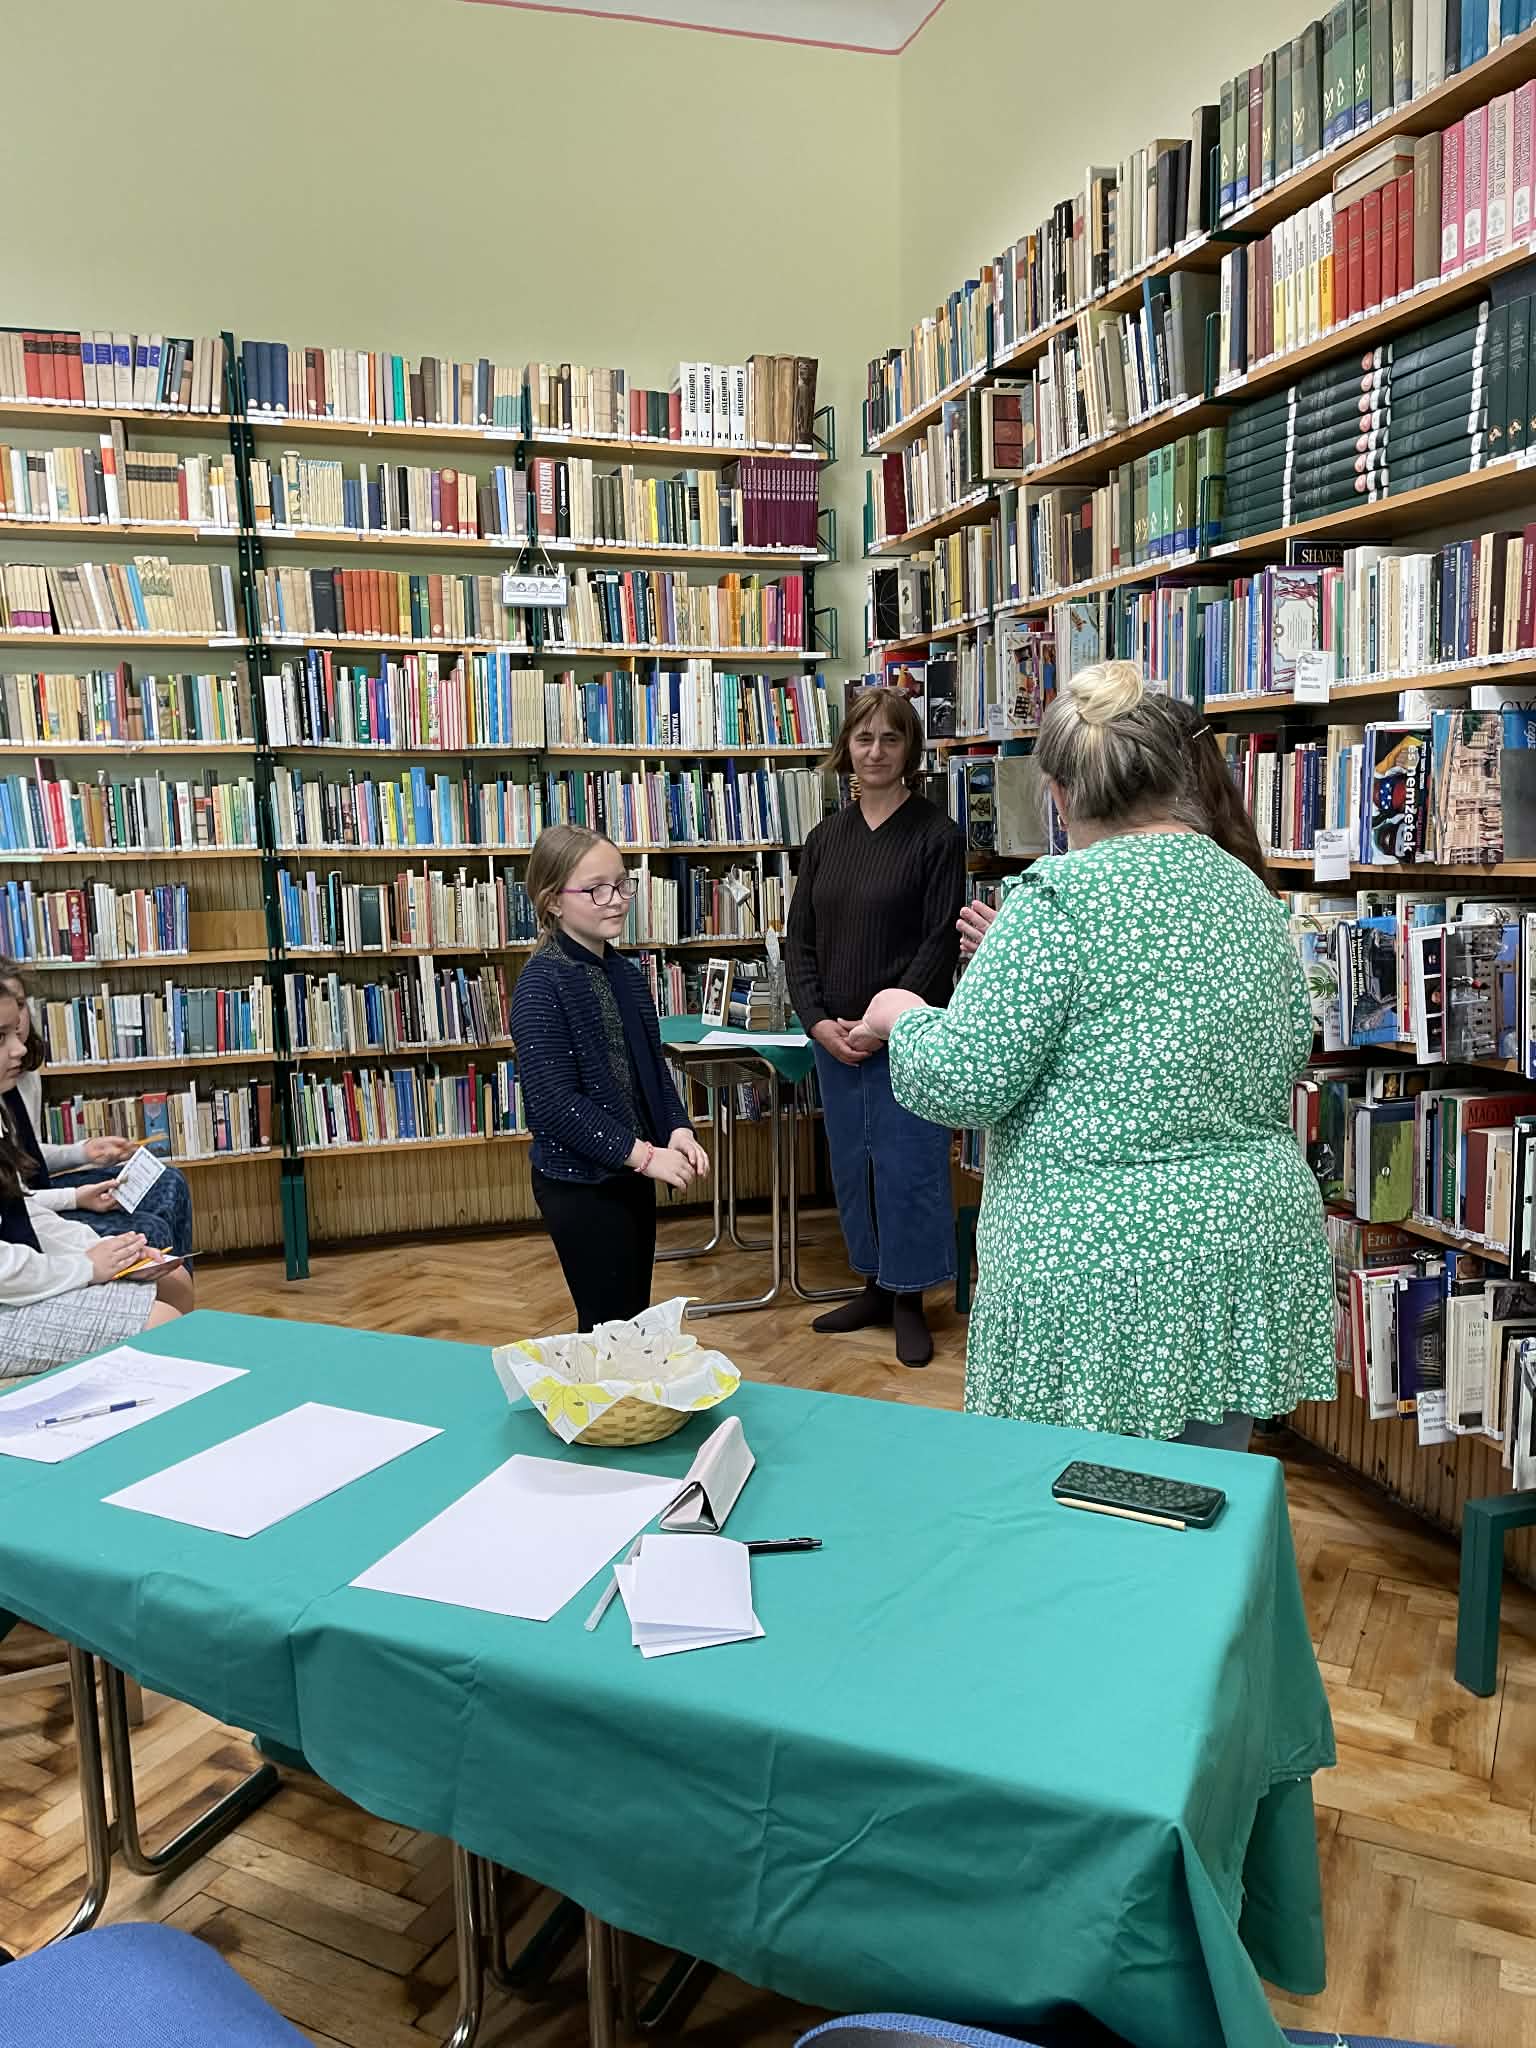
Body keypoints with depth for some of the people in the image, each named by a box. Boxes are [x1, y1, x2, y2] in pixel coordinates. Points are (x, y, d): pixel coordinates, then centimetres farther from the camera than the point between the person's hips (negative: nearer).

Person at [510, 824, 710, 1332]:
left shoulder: (627, 974, 8)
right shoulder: (541, 984, -16)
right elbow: (555, 1101, -22)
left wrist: (676, 1130, -3)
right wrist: (642, 1154, -22)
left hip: (630, 1175, 8)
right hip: (578, 1182, -7)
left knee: (636, 1318, 15)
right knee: (609, 1327, 1)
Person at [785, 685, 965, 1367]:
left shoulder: (936, 835, -5)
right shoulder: (826, 838, 10)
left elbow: (940, 944, -10)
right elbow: (800, 939, 8)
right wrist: (818, 1021, -5)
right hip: (834, 1038, 5)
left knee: (907, 1168, 1)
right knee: (851, 1166, 12)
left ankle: (909, 1301, 17)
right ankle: (874, 1287, 28)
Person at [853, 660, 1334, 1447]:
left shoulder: (1061, 895, -14)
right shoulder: (1248, 890, 8)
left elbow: (963, 1081, -16)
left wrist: (901, 1016, 5)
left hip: (1101, 1270, -7)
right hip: (1251, 1244, 7)